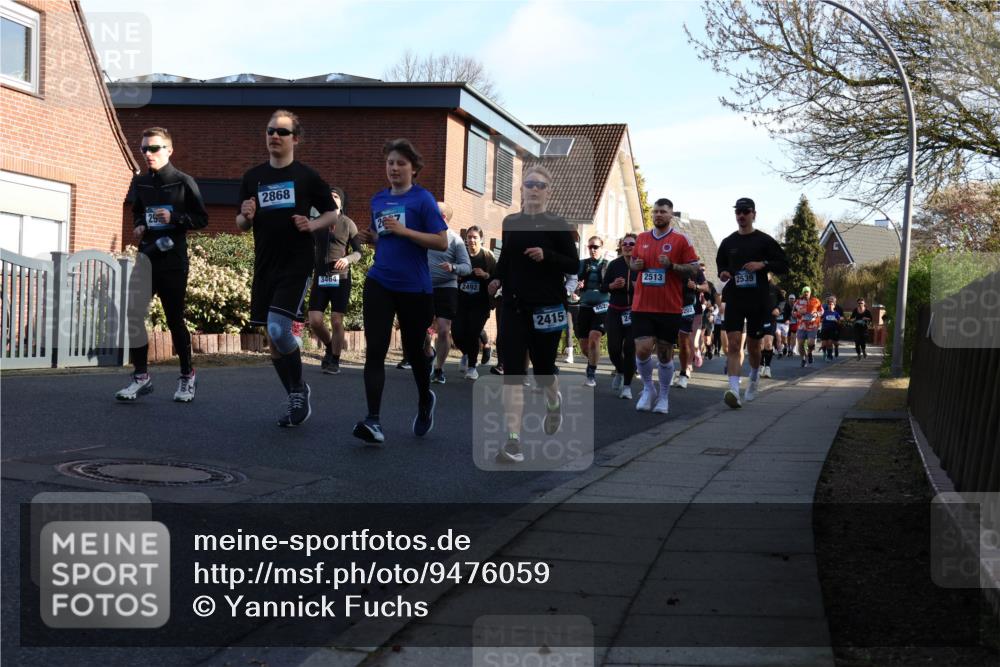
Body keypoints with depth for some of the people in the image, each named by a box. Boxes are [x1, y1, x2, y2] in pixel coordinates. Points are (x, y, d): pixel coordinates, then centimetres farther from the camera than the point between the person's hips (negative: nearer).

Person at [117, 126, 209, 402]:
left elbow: (202, 219, -1)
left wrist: (174, 218, -16)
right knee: (134, 314, -11)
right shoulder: (139, 182, 10)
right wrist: (138, 226, 5)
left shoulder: (184, 182, -3)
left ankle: (187, 375, 20)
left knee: (174, 318, 3)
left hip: (173, 258, -4)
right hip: (147, 255, 4)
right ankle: (141, 376, -2)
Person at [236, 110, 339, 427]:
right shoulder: (252, 177, 10)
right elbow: (241, 225, 16)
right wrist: (246, 217, -7)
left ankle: (299, 390, 4)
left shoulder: (306, 176, -1)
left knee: (278, 329, -19)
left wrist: (312, 225, -11)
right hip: (264, 266, 5)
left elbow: (332, 213, 8)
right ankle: (297, 400, 22)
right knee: (272, 339, 7)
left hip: (297, 264, -5)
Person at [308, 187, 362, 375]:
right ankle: (329, 347, 24)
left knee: (336, 321, -4)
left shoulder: (347, 224, 3)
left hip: (340, 278, -2)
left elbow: (358, 251, 3)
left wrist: (347, 259, -17)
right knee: (314, 321, -4)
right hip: (320, 277, 2)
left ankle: (335, 361, 9)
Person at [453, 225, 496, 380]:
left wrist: (485, 275, -19)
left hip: (480, 303, -2)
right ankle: (466, 354, 31)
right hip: (461, 302, 2)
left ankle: (471, 367, 9)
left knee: (473, 333, -10)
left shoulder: (488, 257, 0)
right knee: (457, 333, -5)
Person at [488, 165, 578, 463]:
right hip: (514, 305, 3)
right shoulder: (510, 222, 8)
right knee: (512, 370, -10)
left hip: (547, 306, -2)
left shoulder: (558, 225, -3)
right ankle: (513, 441, -13)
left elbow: (574, 264, -5)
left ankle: (554, 402, 45)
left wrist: (546, 256, -20)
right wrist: (497, 278, 7)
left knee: (543, 368, 7)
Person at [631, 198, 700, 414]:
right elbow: (634, 262, 24)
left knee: (665, 353, 5)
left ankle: (664, 397, 20)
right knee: (642, 349, -9)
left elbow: (694, 270, -4)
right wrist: (636, 265, 1)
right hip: (642, 305, 2)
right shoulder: (642, 238, 11)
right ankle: (648, 388, 15)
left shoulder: (681, 240, -1)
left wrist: (672, 265, -18)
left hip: (669, 307, -2)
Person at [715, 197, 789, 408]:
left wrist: (763, 264, -15)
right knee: (734, 344, -13)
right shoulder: (728, 242, 10)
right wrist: (722, 273, 1)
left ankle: (754, 378, 40)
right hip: (734, 299, 1)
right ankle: (734, 390, -22)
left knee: (753, 345, 11)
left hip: (759, 300, -1)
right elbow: (720, 264, 24)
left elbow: (784, 265, 2)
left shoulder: (765, 241, 1)